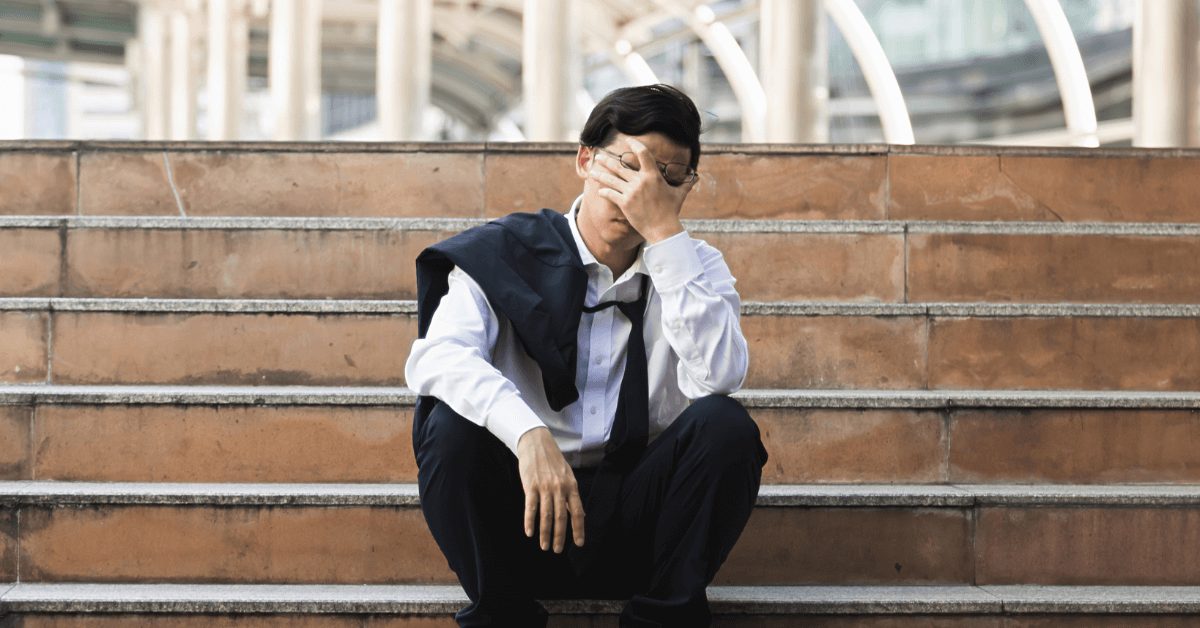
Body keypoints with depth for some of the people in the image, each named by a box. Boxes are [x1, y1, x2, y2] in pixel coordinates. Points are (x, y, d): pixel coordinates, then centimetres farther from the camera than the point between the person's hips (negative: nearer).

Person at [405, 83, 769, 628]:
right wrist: (527, 433, -39)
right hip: (524, 511, -1)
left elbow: (718, 376, -18)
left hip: (639, 522, 1)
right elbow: (435, 358, -21)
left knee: (724, 423, -24)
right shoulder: (505, 254, -1)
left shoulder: (692, 268, 5)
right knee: (450, 422, -27)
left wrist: (665, 233, -21)